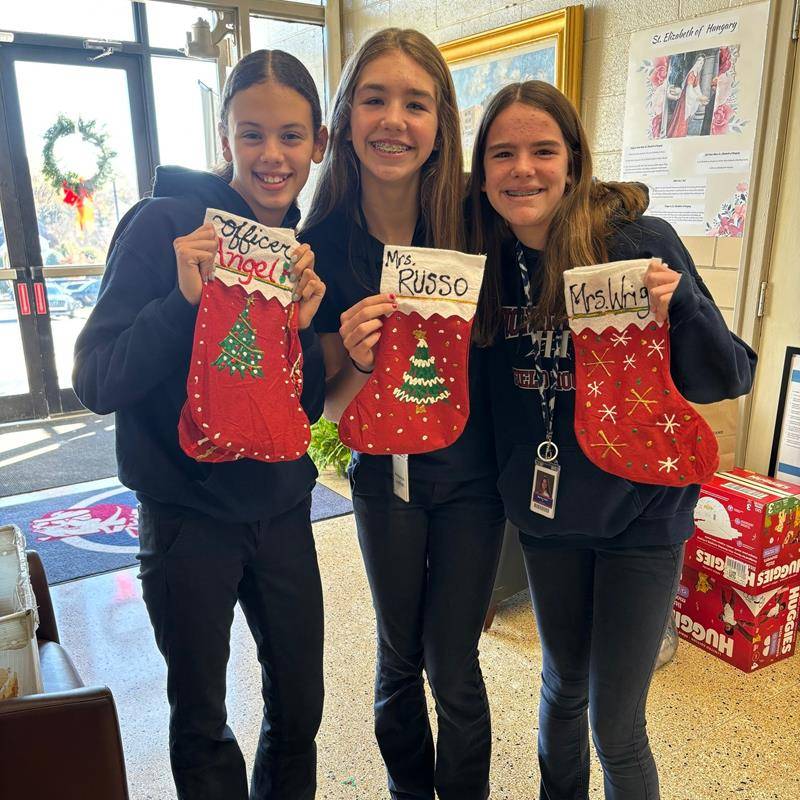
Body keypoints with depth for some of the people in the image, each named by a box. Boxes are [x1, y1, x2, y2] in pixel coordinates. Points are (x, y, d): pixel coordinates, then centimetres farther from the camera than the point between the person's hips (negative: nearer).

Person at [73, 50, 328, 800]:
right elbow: (96, 383, -15)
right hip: (188, 516, -4)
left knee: (300, 708, 17)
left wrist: (304, 328, -17)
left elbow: (309, 407, 2)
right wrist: (185, 298, -29)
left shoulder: (309, 251, 2)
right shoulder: (165, 224, -12)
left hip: (281, 510, 4)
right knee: (200, 719, 16)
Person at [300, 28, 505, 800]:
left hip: (469, 473, -1)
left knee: (454, 670, 9)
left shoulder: (472, 218, -15)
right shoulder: (325, 241, -13)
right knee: (398, 656, 19)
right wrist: (359, 359, -29)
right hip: (384, 472, 1)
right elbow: (331, 406, -9)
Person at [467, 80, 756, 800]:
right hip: (544, 510, 4)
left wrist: (677, 304, -32)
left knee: (615, 727, 6)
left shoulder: (638, 241, -17)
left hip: (639, 511, -3)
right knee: (563, 684, 23)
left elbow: (728, 379, -13)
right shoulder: (487, 260, -5)